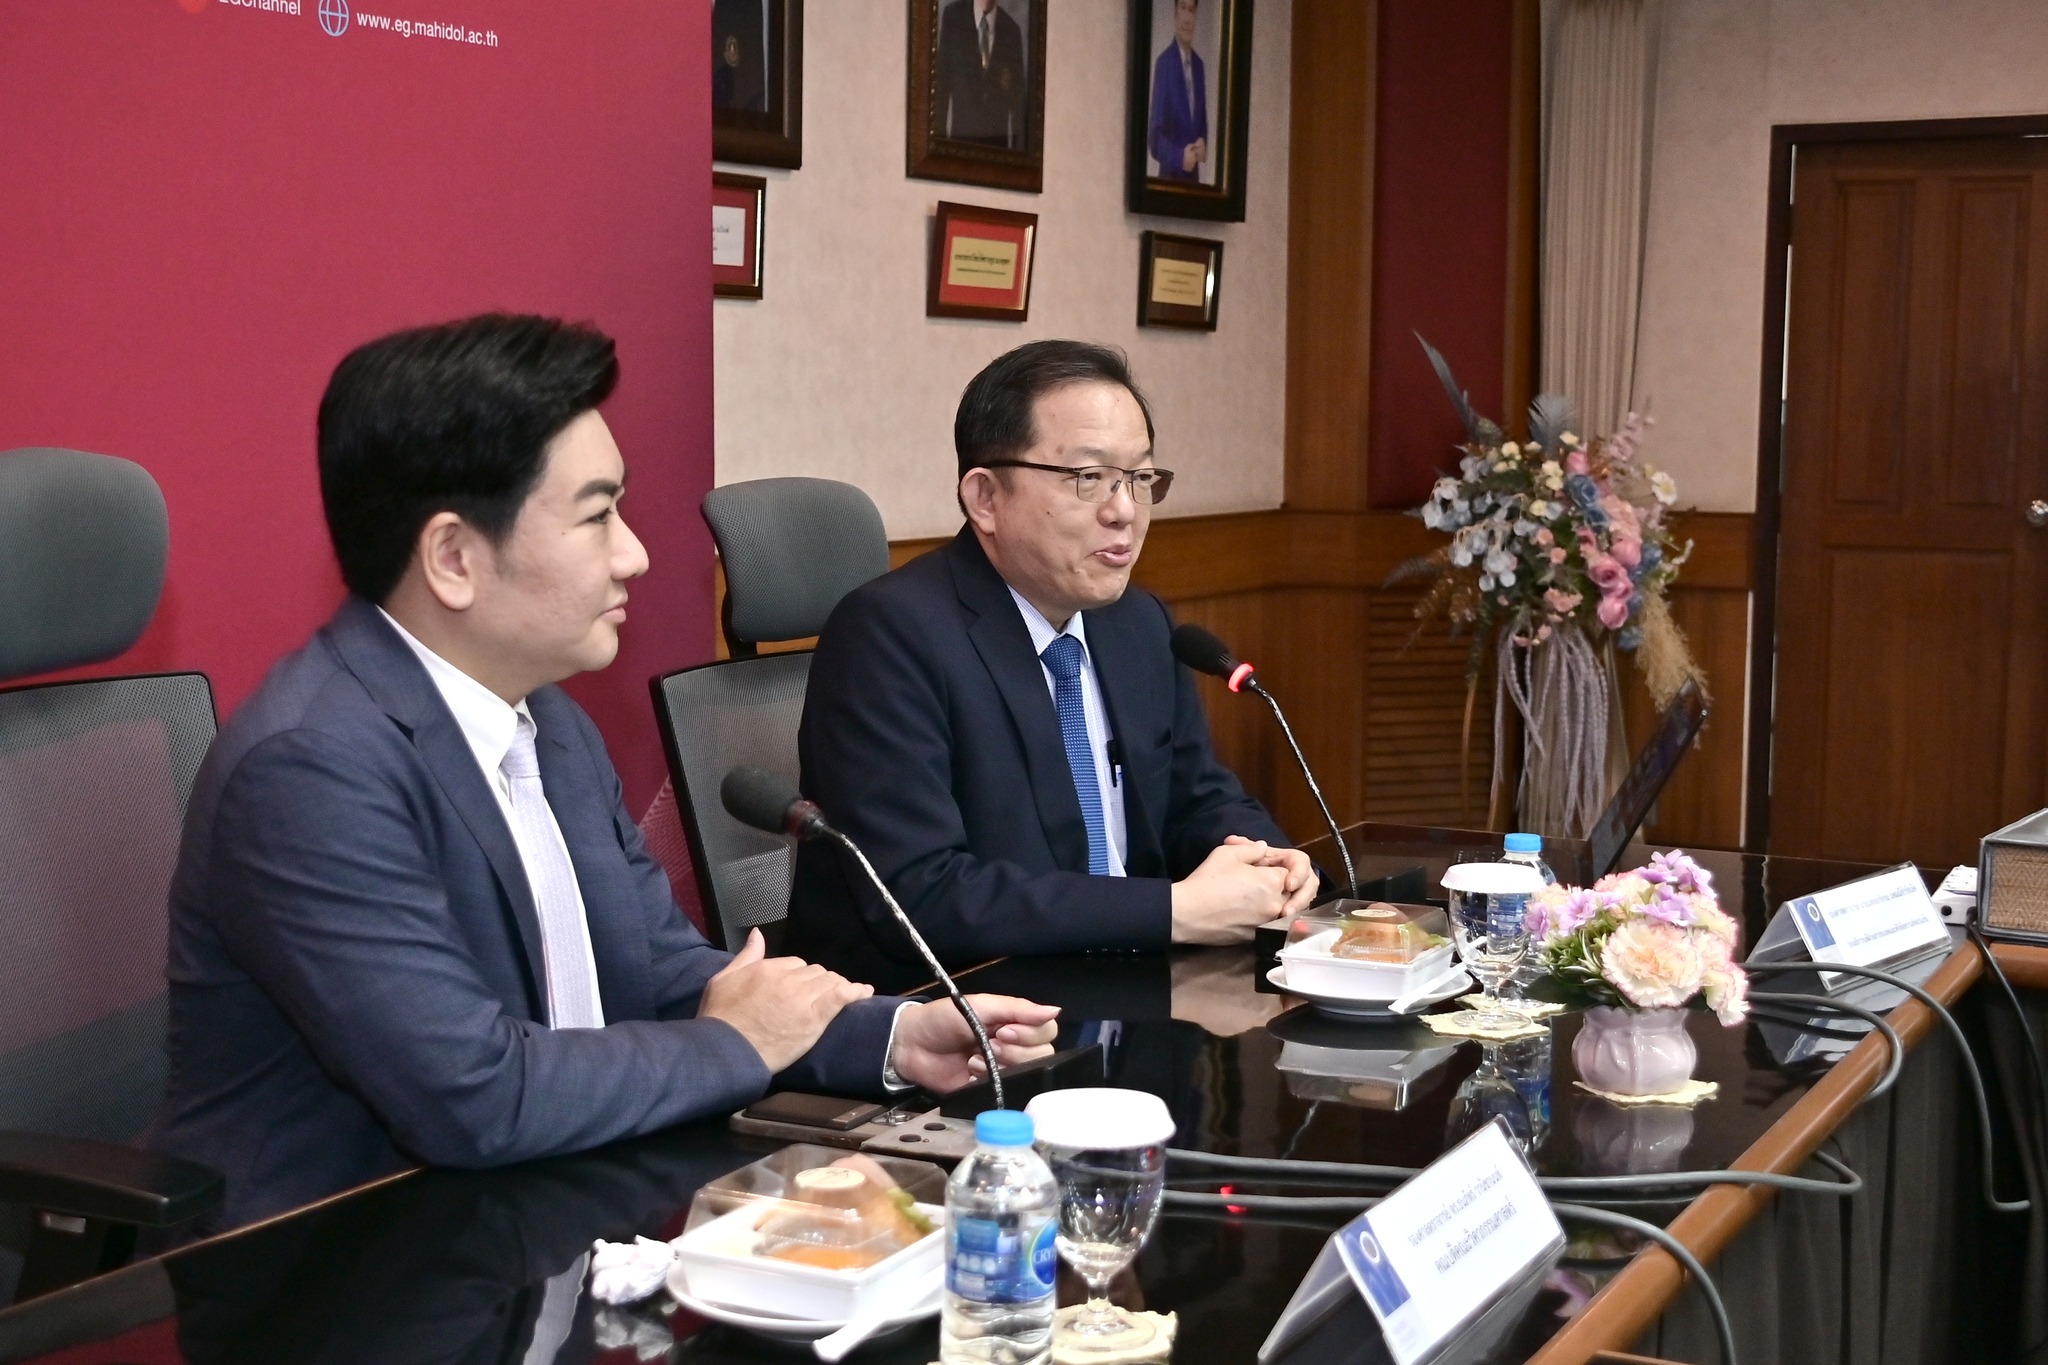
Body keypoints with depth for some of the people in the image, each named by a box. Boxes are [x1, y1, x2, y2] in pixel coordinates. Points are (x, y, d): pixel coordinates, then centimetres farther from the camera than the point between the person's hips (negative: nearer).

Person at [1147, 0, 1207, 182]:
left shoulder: (1199, 64, 9)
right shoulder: (1164, 63, -11)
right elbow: (1155, 134, -12)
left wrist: (1203, 144, -3)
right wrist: (1178, 157, -26)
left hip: (1194, 175, 6)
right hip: (1170, 176, -6)